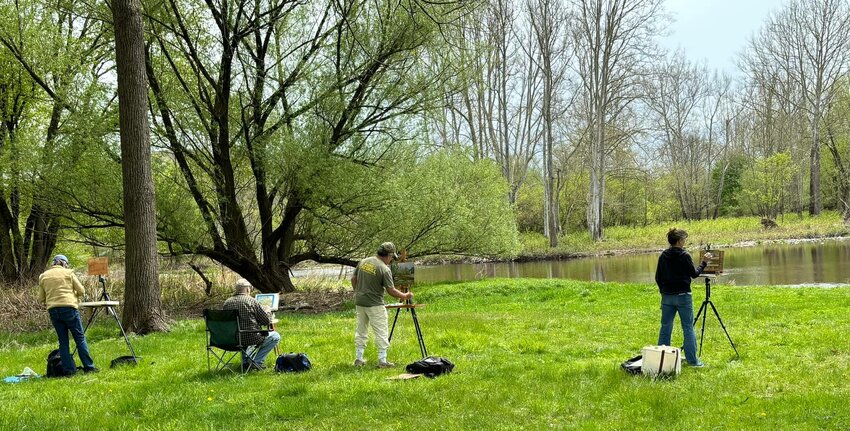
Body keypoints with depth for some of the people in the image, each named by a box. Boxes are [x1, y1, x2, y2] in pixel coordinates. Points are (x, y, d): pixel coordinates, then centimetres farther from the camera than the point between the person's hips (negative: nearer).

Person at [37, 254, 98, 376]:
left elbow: (41, 299, 12)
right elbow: (81, 291, 3)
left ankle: (69, 370, 6)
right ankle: (89, 367, 4)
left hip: (53, 310, 3)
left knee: (63, 341, 9)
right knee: (80, 338, 4)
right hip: (69, 308, -3)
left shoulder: (43, 276, 11)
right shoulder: (68, 273, 4)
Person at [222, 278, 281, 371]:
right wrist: (267, 311, 16)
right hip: (250, 338, -6)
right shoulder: (251, 301, -12)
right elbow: (267, 321, -7)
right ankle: (256, 361, 5)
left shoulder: (227, 303, 3)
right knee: (275, 337, 14)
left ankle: (245, 361, 26)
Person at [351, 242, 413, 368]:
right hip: (374, 305, -7)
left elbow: (353, 279, 10)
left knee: (361, 331, 15)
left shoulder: (363, 262, 3)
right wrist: (405, 296, 1)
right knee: (381, 333, 3)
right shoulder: (384, 269, -16)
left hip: (359, 302, 7)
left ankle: (358, 359, 18)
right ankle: (382, 361, 4)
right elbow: (391, 290, -13)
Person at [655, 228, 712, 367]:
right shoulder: (684, 255, -10)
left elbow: (658, 277, 9)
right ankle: (692, 360, 2)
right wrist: (704, 262, 10)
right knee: (688, 328, 1)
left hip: (667, 296, 5)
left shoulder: (663, 256, 5)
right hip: (683, 296, -5)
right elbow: (694, 274, -2)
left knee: (665, 327, 10)